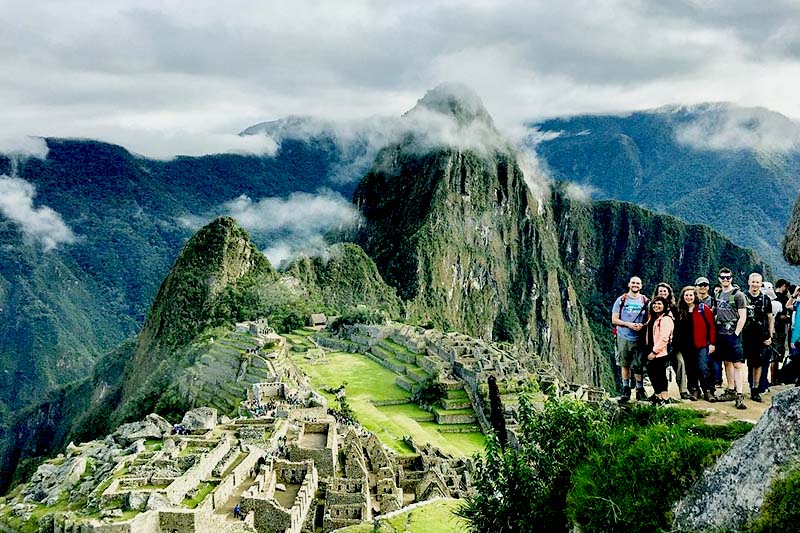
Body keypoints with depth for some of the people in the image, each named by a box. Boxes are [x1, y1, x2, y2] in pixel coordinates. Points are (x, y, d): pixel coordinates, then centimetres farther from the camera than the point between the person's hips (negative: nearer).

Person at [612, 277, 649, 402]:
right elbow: (614, 320, 1)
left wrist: (642, 325, -13)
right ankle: (626, 390, 13)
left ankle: (640, 390, 11)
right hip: (623, 337, 0)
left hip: (639, 338, 0)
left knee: (638, 366, 2)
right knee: (625, 365, 5)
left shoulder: (645, 301, 6)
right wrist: (628, 324, -14)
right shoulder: (621, 300, 3)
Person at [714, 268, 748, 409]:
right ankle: (731, 391, 22)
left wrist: (736, 333, -14)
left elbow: (743, 317, -10)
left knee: (738, 364, -10)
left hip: (733, 334, -7)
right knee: (727, 363, 13)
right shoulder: (718, 294, 14)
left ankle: (740, 395, -14)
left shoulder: (738, 295, -6)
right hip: (721, 334, 7)